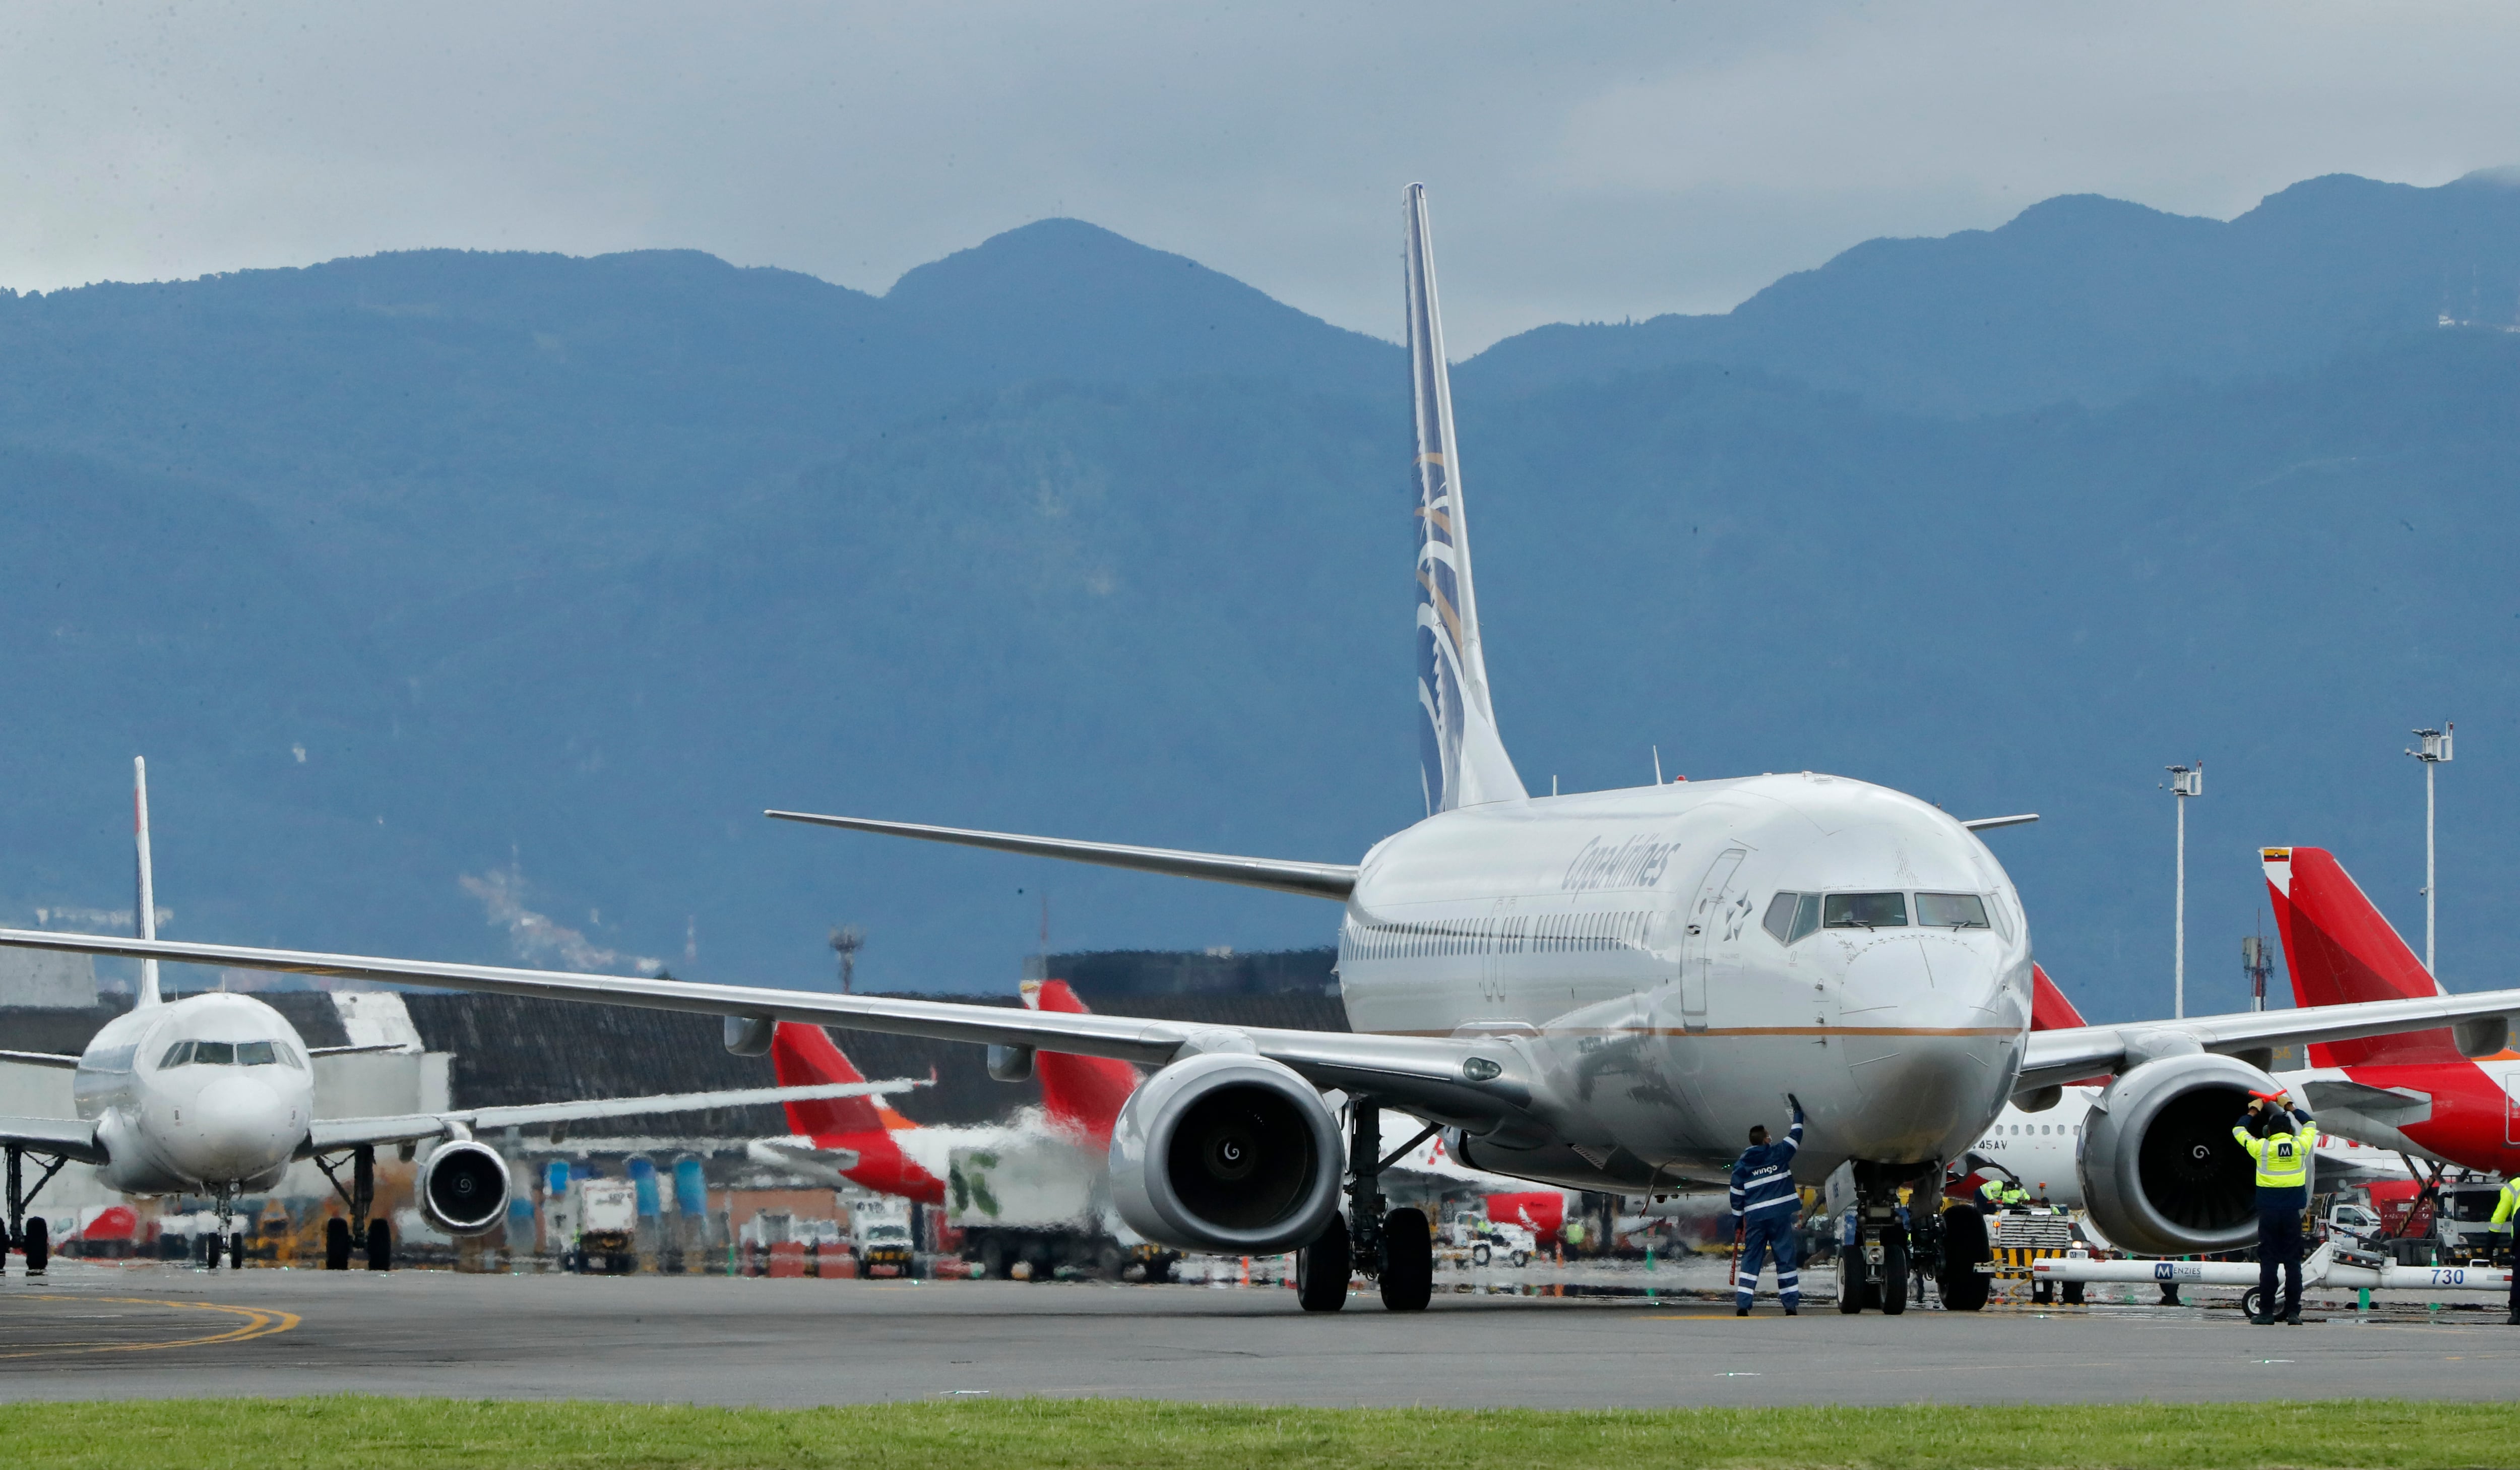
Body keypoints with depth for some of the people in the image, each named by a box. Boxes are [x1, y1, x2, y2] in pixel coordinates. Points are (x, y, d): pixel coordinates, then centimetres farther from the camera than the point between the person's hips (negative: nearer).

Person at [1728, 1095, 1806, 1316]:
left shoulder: (1741, 1165, 5)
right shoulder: (1778, 1154, -1)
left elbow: (1737, 1195, 7)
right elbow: (1795, 1137, 11)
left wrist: (1738, 1220, 16)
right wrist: (1797, 1112, 24)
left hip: (1754, 1217, 1)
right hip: (1779, 1215, -1)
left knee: (1750, 1259, 5)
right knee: (1786, 1259, 3)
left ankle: (1742, 1304, -6)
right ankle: (1791, 1305, 0)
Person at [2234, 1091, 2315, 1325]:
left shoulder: (2262, 1148, -4)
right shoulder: (2300, 1146, 1)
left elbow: (2239, 1131, 14)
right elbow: (2308, 1124, 24)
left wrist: (2254, 1111, 29)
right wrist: (2290, 1107, 37)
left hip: (2269, 1212, -1)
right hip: (2293, 1212, 1)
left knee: (2268, 1262, 0)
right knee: (2293, 1263, 3)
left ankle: (2266, 1313, -1)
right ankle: (2293, 1313, 0)